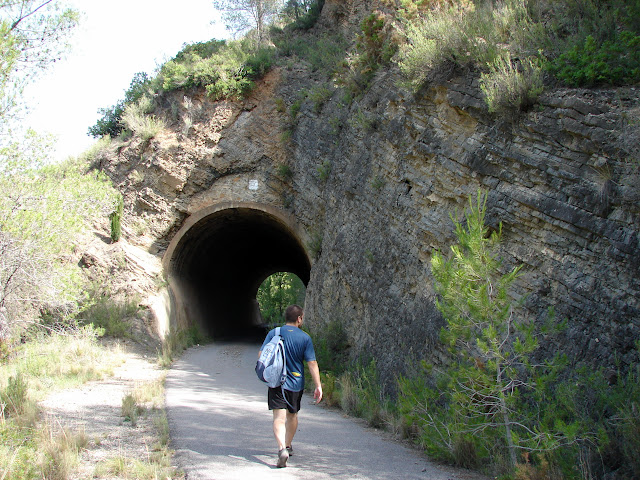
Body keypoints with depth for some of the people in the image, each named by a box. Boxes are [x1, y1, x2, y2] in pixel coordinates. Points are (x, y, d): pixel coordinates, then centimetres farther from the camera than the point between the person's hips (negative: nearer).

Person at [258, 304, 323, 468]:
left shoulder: (273, 333, -3)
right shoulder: (305, 338, -5)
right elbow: (312, 363, -9)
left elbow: (261, 355, -2)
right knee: (292, 415, 22)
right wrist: (318, 386, -6)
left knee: (279, 417, -8)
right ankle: (288, 446, 39)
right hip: (296, 384, 1)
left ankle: (282, 448, -30)